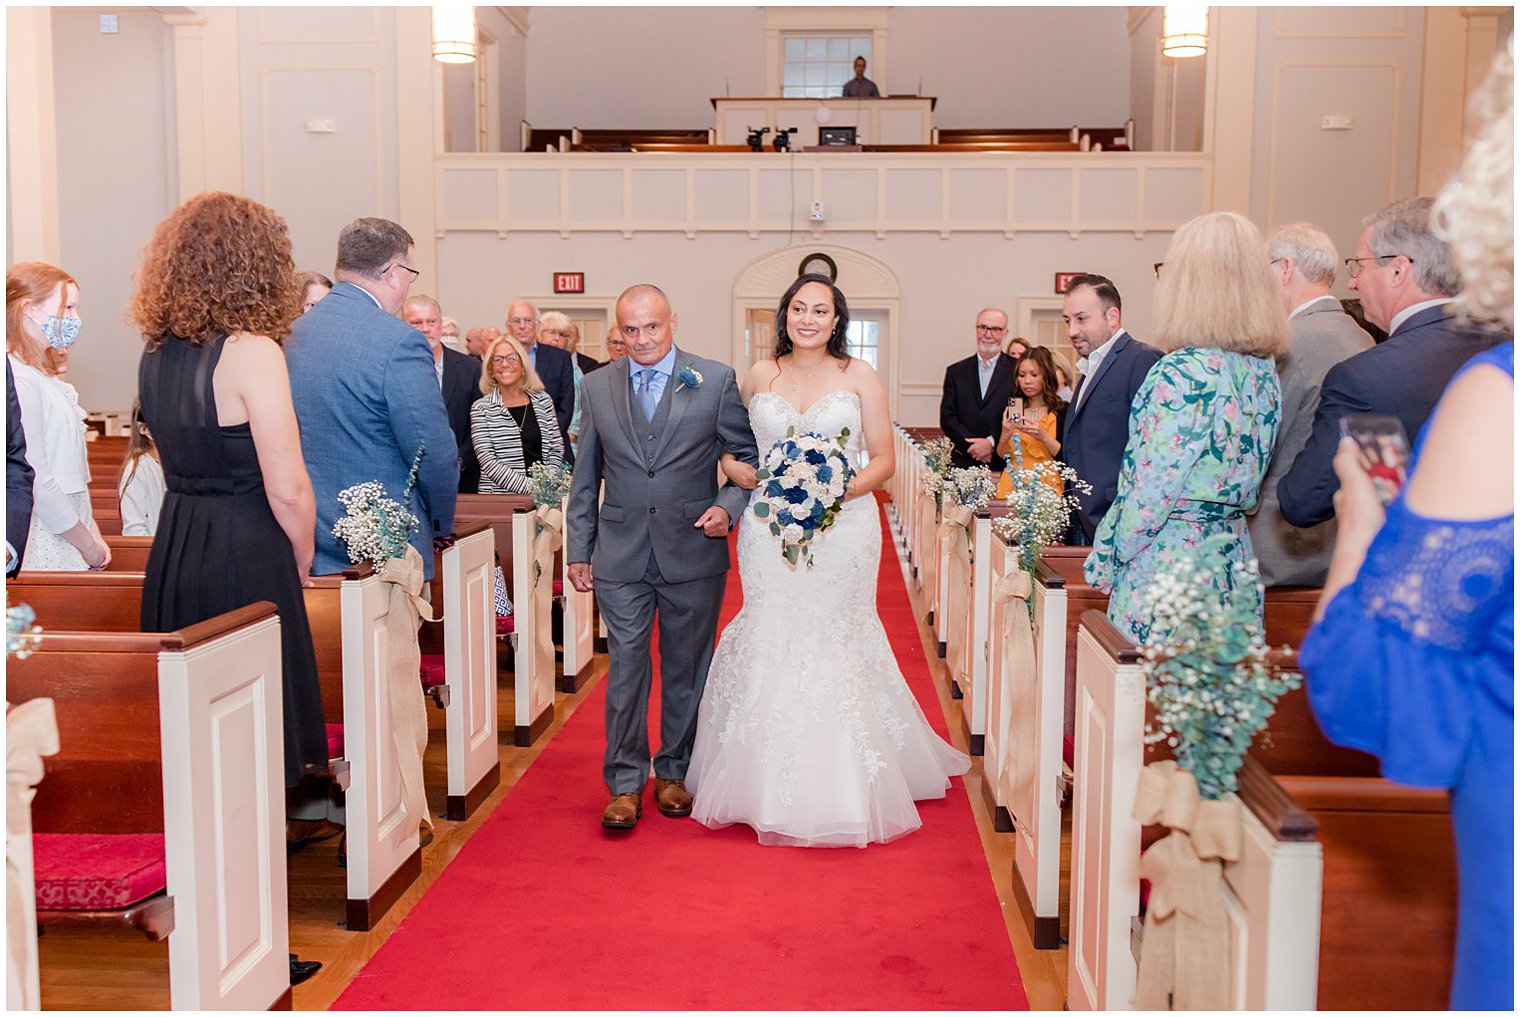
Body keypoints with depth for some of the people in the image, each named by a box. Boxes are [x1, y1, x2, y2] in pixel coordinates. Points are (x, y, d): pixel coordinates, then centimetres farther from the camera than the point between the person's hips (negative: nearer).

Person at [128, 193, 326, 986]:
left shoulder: (155, 353, 8)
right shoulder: (251, 351, -14)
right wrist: (303, 563, 1)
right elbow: (287, 487, -15)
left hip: (172, 554, 8)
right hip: (246, 560, -8)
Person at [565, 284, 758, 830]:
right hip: (621, 555, 1)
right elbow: (585, 477, 11)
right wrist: (579, 550, 9)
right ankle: (625, 782, 12)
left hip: (693, 551, -1)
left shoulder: (716, 380, -1)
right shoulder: (597, 386, 6)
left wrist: (728, 505, -13)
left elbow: (747, 457, 4)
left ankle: (675, 773, 26)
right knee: (626, 667, 1)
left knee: (687, 669, 10)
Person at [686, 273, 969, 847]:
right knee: (769, 645, 1)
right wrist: (748, 477, -6)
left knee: (836, 645, 0)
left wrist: (840, 491, -15)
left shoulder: (859, 377, 3)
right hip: (770, 533, 2)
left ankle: (839, 792, 12)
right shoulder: (758, 378, 8)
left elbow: (884, 460, 2)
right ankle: (770, 786, 14)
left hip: (843, 529, -1)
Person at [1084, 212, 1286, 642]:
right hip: (1232, 564, 8)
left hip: (1167, 563, -8)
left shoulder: (1182, 373, -18)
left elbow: (1149, 491, -16)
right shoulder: (1263, 370, 6)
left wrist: (1108, 564, -4)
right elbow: (1247, 483, 13)